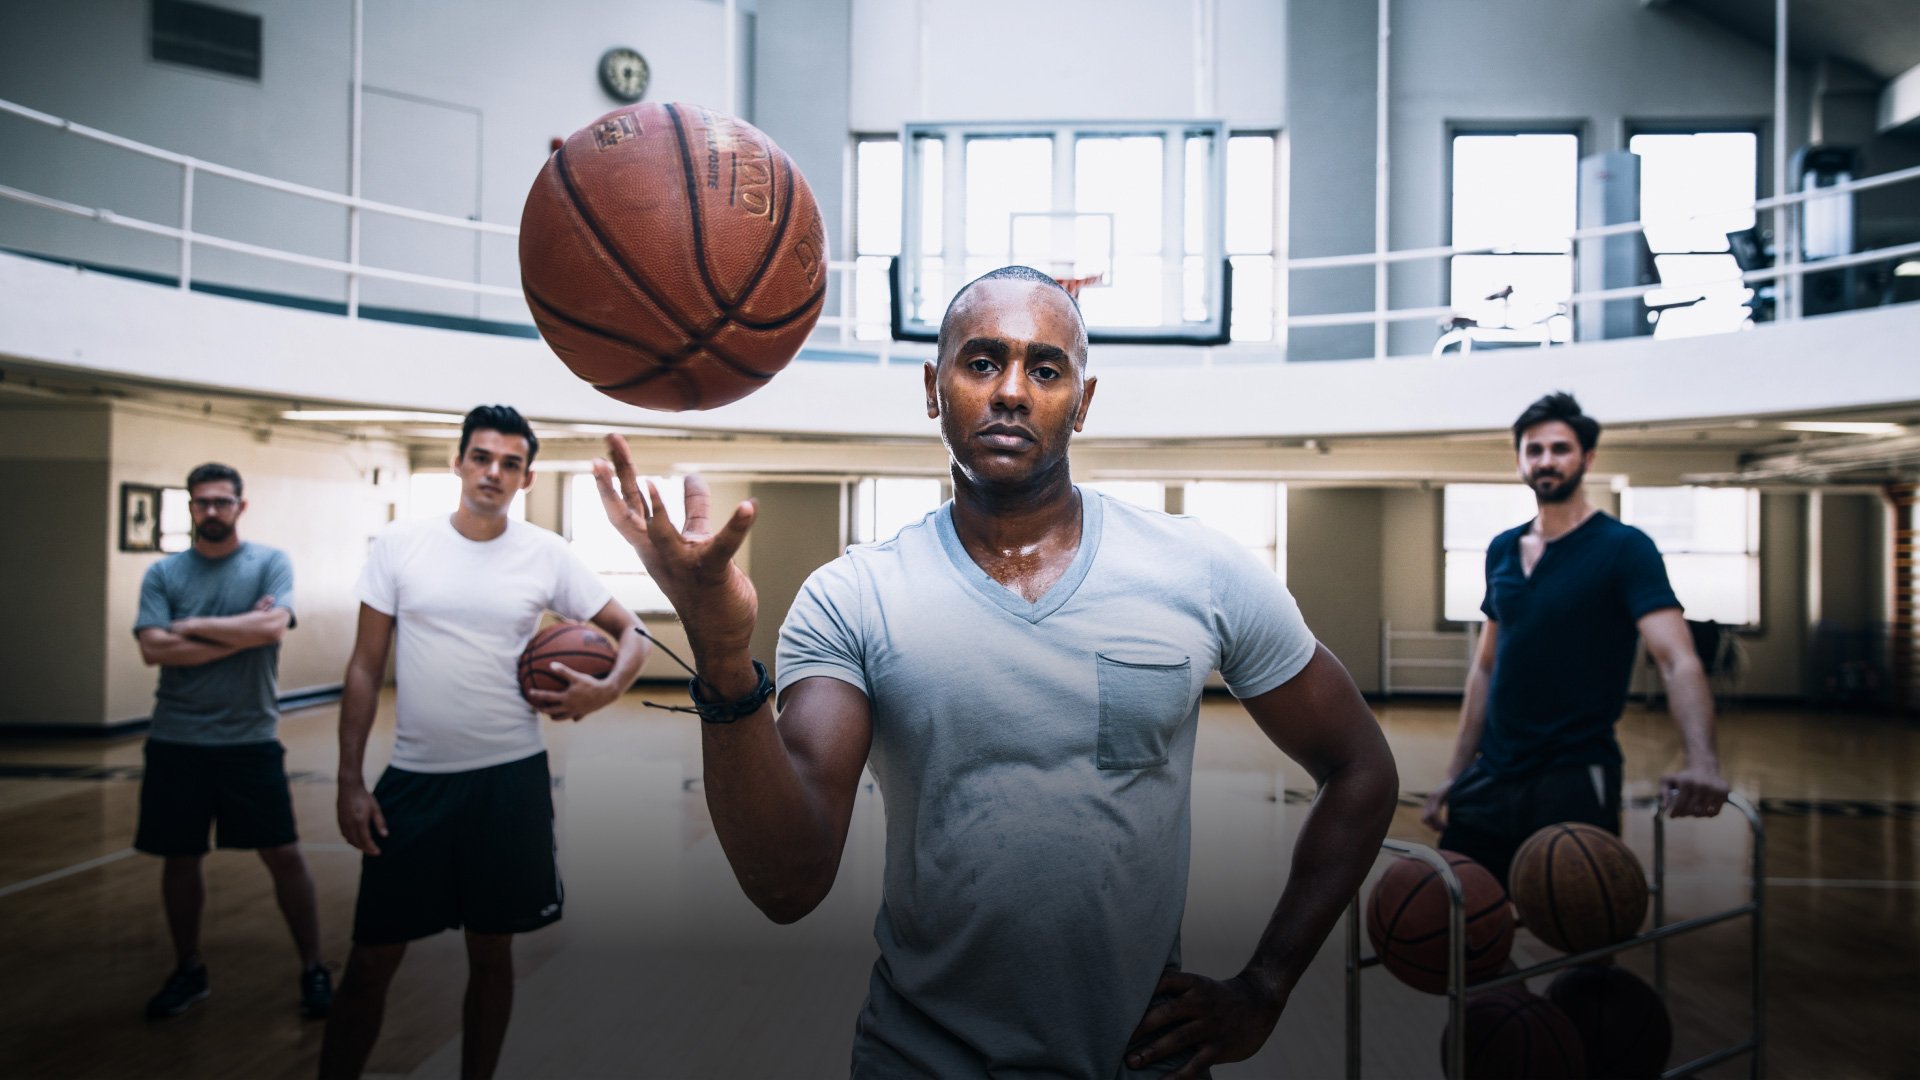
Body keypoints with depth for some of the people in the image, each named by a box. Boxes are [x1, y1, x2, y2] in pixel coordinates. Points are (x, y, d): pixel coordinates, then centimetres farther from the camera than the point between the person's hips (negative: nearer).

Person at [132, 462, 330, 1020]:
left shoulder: (270, 562, -1)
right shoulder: (162, 573, 4)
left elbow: (273, 625, -18)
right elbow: (153, 649, -9)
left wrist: (190, 626, -9)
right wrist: (240, 633, -13)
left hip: (251, 738, -2)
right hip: (175, 741, 3)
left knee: (284, 853, 1)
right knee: (180, 857, 13)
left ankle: (313, 969, 16)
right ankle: (188, 972, 32)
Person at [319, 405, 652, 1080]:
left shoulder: (546, 555, -1)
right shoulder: (399, 545, 0)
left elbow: (630, 631, 6)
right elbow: (365, 668, 3)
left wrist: (606, 689, -14)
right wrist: (350, 781, -1)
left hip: (511, 778, 0)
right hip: (413, 778, 0)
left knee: (492, 949, 13)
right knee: (372, 957, 7)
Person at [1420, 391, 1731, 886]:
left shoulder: (1624, 547, -8)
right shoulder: (1501, 550, 9)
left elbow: (1678, 662, -21)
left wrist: (1701, 759, -39)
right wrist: (1455, 774, 10)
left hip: (1574, 784, -5)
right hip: (1490, 779, 5)